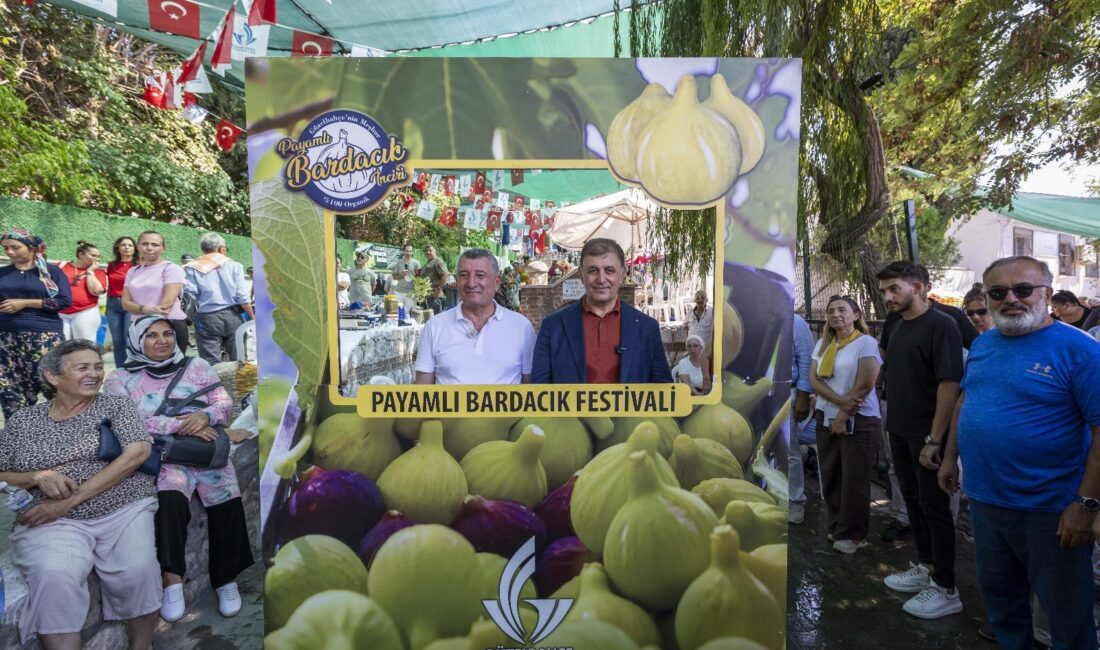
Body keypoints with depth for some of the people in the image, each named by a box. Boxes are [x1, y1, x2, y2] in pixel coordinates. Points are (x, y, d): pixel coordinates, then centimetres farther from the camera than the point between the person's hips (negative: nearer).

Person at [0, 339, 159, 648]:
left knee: (137, 570, -28)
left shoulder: (116, 405, 7)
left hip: (125, 509, -1)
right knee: (53, 576, -31)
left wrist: (71, 499, -12)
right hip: (54, 521, 1)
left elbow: (137, 453, -7)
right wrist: (38, 476, -10)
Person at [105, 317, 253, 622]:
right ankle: (172, 580, -22)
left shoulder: (197, 366, 14)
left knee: (227, 504, -17)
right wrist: (179, 425, -14)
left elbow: (225, 402, 9)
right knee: (170, 500, -32)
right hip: (165, 456, -2)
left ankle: (226, 578, 0)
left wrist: (205, 416, -14)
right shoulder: (121, 379, 9)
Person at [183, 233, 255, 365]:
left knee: (211, 364, 1)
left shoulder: (192, 268, 2)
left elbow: (190, 297, -6)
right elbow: (242, 297, -3)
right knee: (238, 360, 8)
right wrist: (253, 317, 5)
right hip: (232, 316, 1)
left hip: (207, 319, 0)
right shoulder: (234, 266, 3)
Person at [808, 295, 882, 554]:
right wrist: (841, 401, -16)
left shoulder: (866, 342, -7)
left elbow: (865, 385, -14)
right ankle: (836, 528, 23)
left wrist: (844, 416, -13)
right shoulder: (822, 344, 9)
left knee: (854, 480, 1)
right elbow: (813, 379, -1)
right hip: (826, 419, 5)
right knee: (830, 477, 9)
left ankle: (854, 534, 14)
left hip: (858, 421, -5)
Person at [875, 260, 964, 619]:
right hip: (901, 431, 8)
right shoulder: (898, 327, 10)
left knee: (934, 507, 2)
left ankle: (945, 590, 14)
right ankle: (926, 568, 33)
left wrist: (934, 439, -22)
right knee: (913, 500, 17)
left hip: (927, 435, -8)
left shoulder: (940, 325, -15)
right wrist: (893, 422, 12)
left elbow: (950, 383, -21)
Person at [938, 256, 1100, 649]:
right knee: (999, 598, 22)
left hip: (1050, 510, -6)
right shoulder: (982, 345, 5)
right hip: (983, 499, 6)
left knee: (1067, 614, 12)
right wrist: (950, 457, 14)